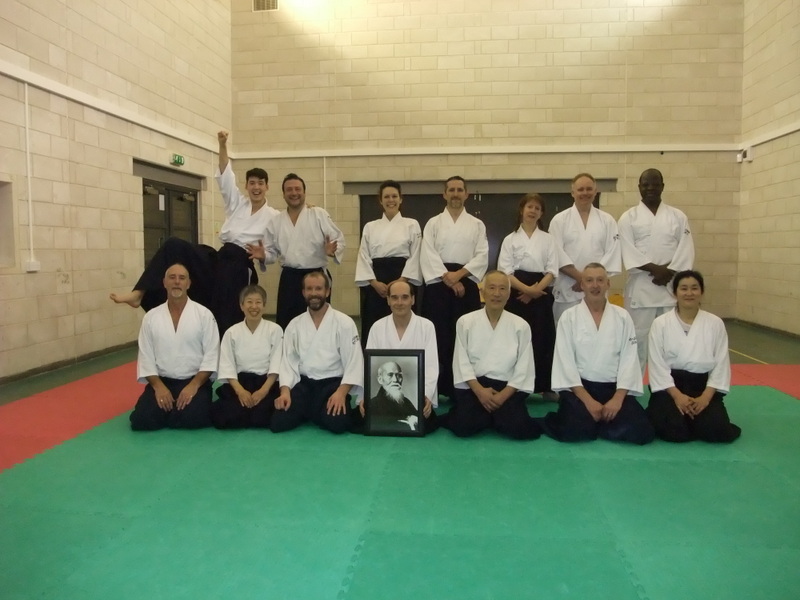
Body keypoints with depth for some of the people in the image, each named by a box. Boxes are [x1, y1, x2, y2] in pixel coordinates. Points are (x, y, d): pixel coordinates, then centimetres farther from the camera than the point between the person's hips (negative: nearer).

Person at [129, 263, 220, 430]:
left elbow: (211, 355, -6)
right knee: (141, 420, -19)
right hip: (161, 382, 2)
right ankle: (168, 406, 13)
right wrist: (158, 386, -11)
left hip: (195, 381, -2)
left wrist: (194, 385, -16)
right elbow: (146, 357, 4)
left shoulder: (204, 314, -3)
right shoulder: (151, 317, 4)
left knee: (193, 418, -27)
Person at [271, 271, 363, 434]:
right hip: (303, 383, 3)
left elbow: (354, 362, -9)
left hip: (333, 383, -2)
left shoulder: (344, 323, -5)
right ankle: (307, 411, 14)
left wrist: (341, 392, -22)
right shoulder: (294, 325, 5)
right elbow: (288, 361, 2)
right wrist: (285, 391, -14)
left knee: (337, 423, -29)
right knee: (278, 423, -18)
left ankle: (314, 412, 7)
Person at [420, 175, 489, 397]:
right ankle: (440, 386, 4)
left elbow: (482, 256, 0)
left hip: (467, 284, 1)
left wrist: (459, 274, -13)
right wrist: (447, 277, -13)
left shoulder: (477, 225, 11)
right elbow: (428, 256, -3)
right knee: (439, 335, -3)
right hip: (438, 284, -1)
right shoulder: (433, 223, 9)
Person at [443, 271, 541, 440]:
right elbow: (461, 362, -1)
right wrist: (479, 390, -15)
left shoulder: (521, 326, 3)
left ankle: (499, 414, 9)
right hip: (472, 385, 0)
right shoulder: (465, 322, 2)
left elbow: (523, 368, 1)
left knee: (516, 427, -25)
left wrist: (503, 395, -12)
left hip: (507, 387, 1)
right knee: (464, 426, -24)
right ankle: (485, 415, 10)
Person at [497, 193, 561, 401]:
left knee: (543, 340, 1)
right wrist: (526, 289, -16)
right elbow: (505, 272, -3)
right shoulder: (510, 239, 5)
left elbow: (551, 270, 2)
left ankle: (545, 386, 12)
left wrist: (535, 290, -12)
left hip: (541, 294, 1)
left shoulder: (548, 239, 8)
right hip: (517, 294, -1)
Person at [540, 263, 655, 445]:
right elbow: (565, 361, -7)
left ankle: (594, 422, 5)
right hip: (579, 387, -2)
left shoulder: (623, 317, 5)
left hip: (614, 388, 3)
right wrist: (588, 399, -15)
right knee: (575, 430, -29)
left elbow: (629, 359, 0)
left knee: (640, 431, -19)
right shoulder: (568, 317, -1)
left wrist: (618, 398, -13)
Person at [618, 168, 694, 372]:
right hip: (641, 288, -2)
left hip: (671, 287, 2)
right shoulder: (629, 217, 3)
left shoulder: (678, 217, 10)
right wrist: (656, 269, -17)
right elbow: (628, 252, -8)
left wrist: (669, 272, -14)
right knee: (638, 339, 0)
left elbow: (686, 251, 1)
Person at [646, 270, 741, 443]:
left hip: (703, 387, 2)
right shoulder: (660, 323, -2)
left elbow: (721, 363, 1)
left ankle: (694, 416, 13)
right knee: (673, 429, -24)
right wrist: (677, 395, -16)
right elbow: (657, 364, -6)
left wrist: (706, 397, -11)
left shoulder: (715, 323, 3)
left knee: (715, 429, -20)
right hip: (670, 386, -2)